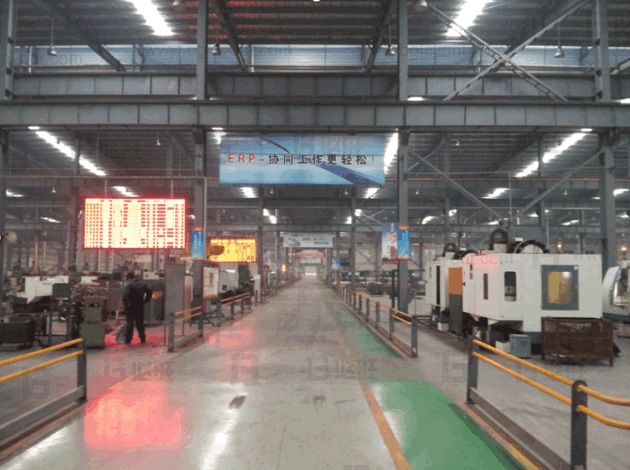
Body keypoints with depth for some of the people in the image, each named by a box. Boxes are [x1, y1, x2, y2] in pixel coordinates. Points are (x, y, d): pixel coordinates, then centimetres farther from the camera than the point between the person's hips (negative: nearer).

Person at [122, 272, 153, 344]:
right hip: (140, 307, 5)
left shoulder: (129, 285, -13)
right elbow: (150, 292, 12)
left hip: (131, 307, -5)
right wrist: (145, 300, 12)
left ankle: (128, 340, 6)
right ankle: (143, 339, 15)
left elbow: (125, 295, -27)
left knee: (130, 323, 4)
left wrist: (126, 303, -15)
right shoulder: (142, 284, 6)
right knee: (140, 323, 13)